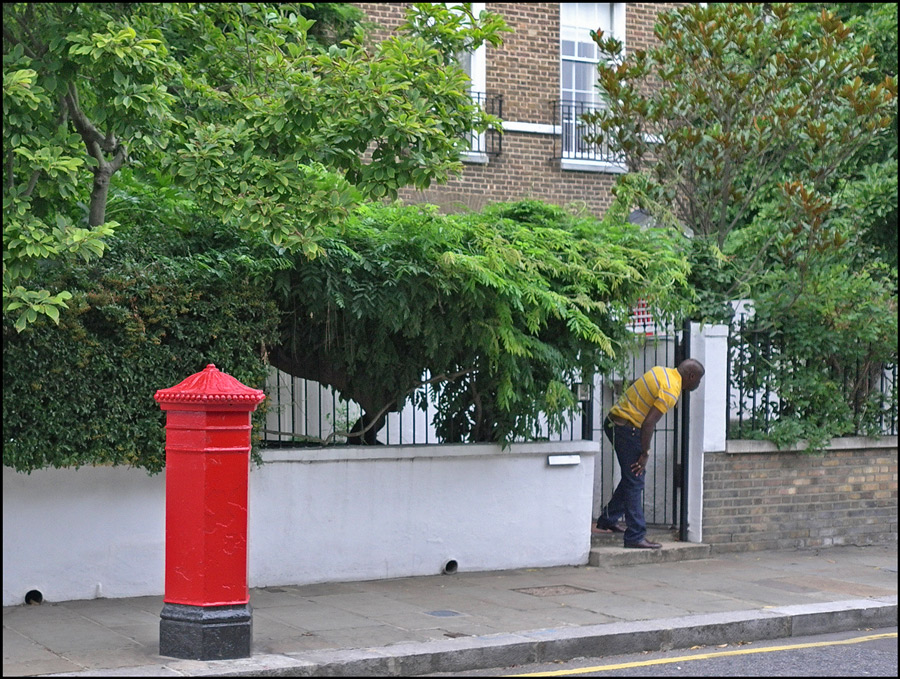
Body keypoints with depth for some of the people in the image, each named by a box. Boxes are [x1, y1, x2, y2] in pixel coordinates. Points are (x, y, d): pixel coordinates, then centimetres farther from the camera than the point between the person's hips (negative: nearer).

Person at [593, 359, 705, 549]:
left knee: (631, 477, 21)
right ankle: (635, 536, -7)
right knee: (635, 482, -7)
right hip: (627, 428, -10)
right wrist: (645, 454, -14)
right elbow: (649, 423, -22)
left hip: (614, 420, 10)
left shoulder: (661, 371, 10)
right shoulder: (671, 390, -17)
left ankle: (607, 521, 30)